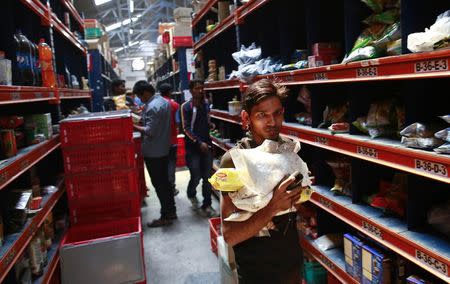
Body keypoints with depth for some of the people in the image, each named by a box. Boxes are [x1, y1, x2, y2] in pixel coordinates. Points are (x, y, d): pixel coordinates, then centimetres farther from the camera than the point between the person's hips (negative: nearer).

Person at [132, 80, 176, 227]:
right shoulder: (164, 101, 10)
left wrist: (134, 126, -13)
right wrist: (143, 119, 11)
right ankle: (171, 211, 27)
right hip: (164, 149, 10)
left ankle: (165, 217, 10)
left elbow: (150, 131, -24)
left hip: (153, 152, -10)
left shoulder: (152, 107, -22)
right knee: (164, 181, 17)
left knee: (158, 184, 0)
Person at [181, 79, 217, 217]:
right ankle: (191, 194, 31)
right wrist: (199, 142, -18)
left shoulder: (206, 105, 7)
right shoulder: (186, 106, -8)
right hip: (192, 146, -4)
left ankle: (206, 206, 16)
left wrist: (211, 125, -2)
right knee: (196, 177, -2)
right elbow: (186, 128, -12)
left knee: (207, 177, 4)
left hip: (206, 145, 4)